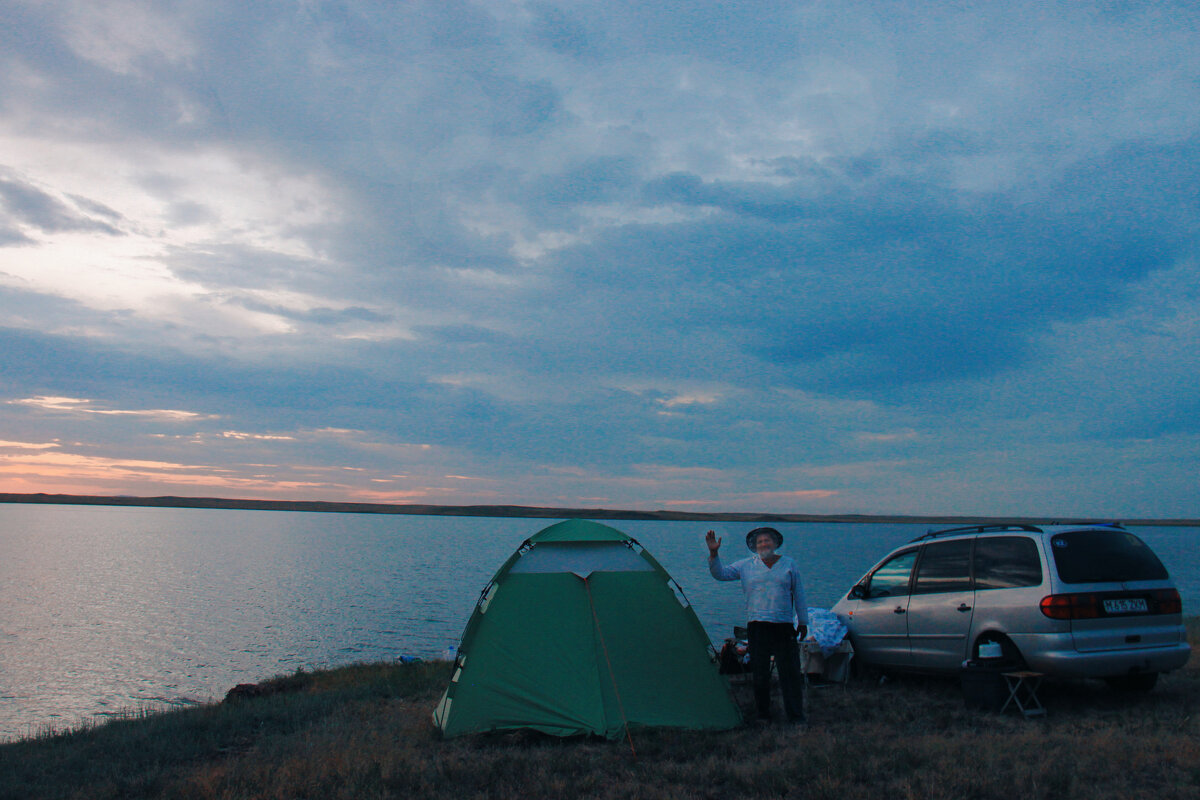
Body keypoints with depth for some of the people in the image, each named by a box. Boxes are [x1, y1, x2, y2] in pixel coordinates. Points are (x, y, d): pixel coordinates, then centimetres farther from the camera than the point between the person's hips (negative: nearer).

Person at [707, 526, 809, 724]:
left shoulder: (789, 565, 9)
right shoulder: (746, 565, 8)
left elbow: (799, 595, 14)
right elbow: (720, 573, 4)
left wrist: (803, 622, 14)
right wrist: (714, 554, -13)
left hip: (784, 626, 0)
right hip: (757, 625, 0)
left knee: (790, 671, -2)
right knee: (759, 672, 4)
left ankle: (796, 715, 8)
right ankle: (762, 714, 16)